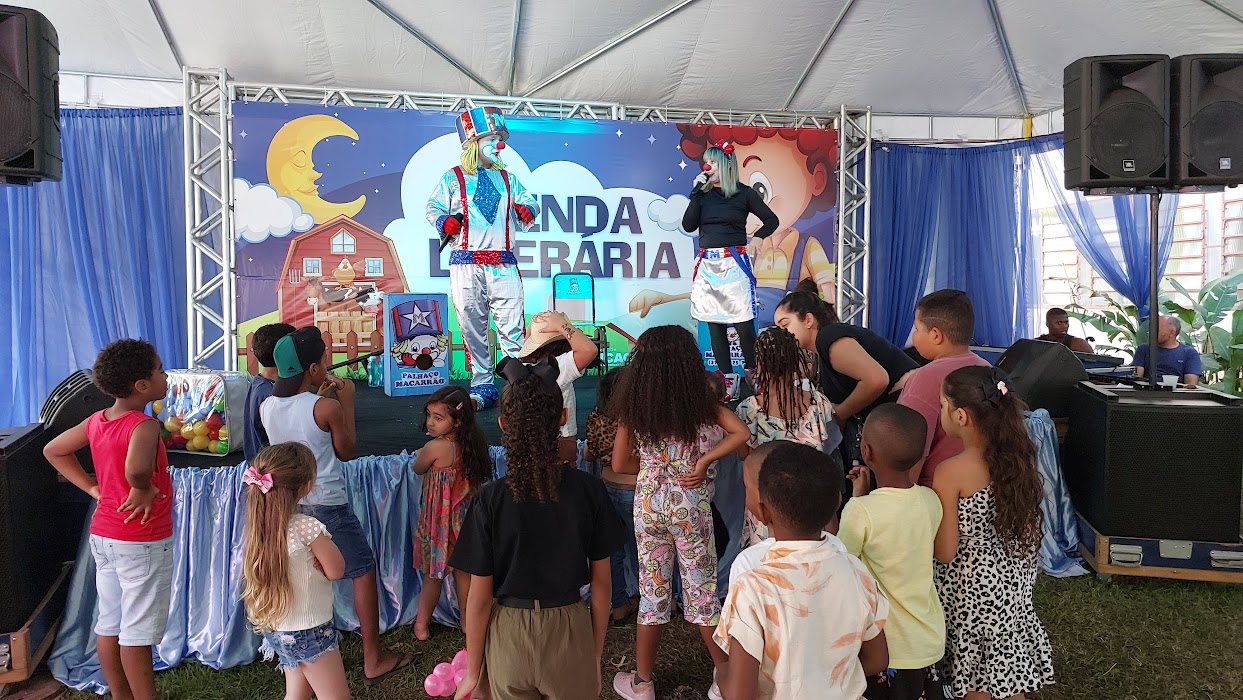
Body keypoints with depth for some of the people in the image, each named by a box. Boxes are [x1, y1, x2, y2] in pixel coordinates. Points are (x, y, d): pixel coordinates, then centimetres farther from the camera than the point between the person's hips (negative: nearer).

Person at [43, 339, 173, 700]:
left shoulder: (96, 421, 2)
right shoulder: (144, 426, -23)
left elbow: (53, 450, 16)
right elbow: (136, 468, -43)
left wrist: (92, 488, 11)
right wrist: (144, 489, -22)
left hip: (103, 535, 8)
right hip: (143, 542, -8)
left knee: (109, 625, 17)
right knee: (137, 632, 2)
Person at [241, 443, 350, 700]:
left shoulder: (259, 526, -4)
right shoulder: (307, 527, -25)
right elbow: (336, 570, -13)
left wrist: (312, 561, -9)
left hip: (277, 629, 8)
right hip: (309, 632, -8)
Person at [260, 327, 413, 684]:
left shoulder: (267, 407, -2)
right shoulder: (327, 408, -19)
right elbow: (347, 451, -4)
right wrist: (347, 402, -1)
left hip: (289, 504, 7)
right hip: (328, 505, -6)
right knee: (364, 571, 6)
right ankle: (373, 660, 12)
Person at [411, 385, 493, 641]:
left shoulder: (434, 447, -25)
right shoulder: (472, 445, -8)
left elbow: (418, 469, -5)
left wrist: (421, 453, 14)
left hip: (440, 521, -5)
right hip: (465, 519, 5)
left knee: (433, 574, 12)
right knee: (463, 571, 18)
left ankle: (422, 625, 27)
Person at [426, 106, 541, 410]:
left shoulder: (507, 178, 20)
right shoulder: (453, 178, 10)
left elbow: (528, 201, 19)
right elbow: (433, 208, 9)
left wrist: (528, 210, -4)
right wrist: (445, 221, -12)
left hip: (503, 264, 2)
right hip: (466, 264, -1)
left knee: (512, 326, -7)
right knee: (472, 327, 1)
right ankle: (482, 386, 9)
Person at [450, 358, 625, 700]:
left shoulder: (490, 499, -17)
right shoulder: (589, 490, -13)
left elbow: (479, 599, -11)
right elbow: (602, 583, -5)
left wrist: (473, 672, 3)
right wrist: (596, 654, 9)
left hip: (510, 636, -1)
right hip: (570, 632, 1)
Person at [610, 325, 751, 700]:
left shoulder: (633, 406, -7)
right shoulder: (702, 403, -11)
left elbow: (620, 464, -2)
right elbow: (742, 432, -22)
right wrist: (703, 461, -16)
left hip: (648, 505, 2)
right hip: (691, 508, -1)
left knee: (652, 589, 14)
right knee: (703, 588, 13)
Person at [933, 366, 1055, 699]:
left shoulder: (951, 472, -24)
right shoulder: (1016, 455, -6)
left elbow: (945, 552, -19)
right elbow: (1026, 525, 6)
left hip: (972, 582, -6)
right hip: (1011, 577, 6)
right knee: (1007, 672, 24)